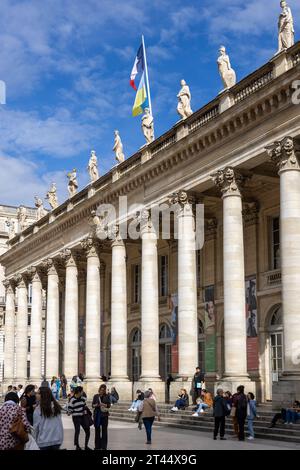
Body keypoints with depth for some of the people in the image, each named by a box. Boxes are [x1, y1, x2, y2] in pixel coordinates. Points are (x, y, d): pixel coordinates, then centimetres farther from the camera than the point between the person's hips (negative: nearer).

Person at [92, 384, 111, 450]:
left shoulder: (107, 396, 2)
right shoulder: (96, 396, 6)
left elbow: (109, 405, -3)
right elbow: (92, 405, 6)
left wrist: (103, 404, -19)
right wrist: (96, 405, -15)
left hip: (104, 414, -1)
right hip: (97, 414, 1)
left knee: (104, 430, -1)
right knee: (97, 430, 4)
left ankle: (104, 446, 5)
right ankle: (97, 446, 13)